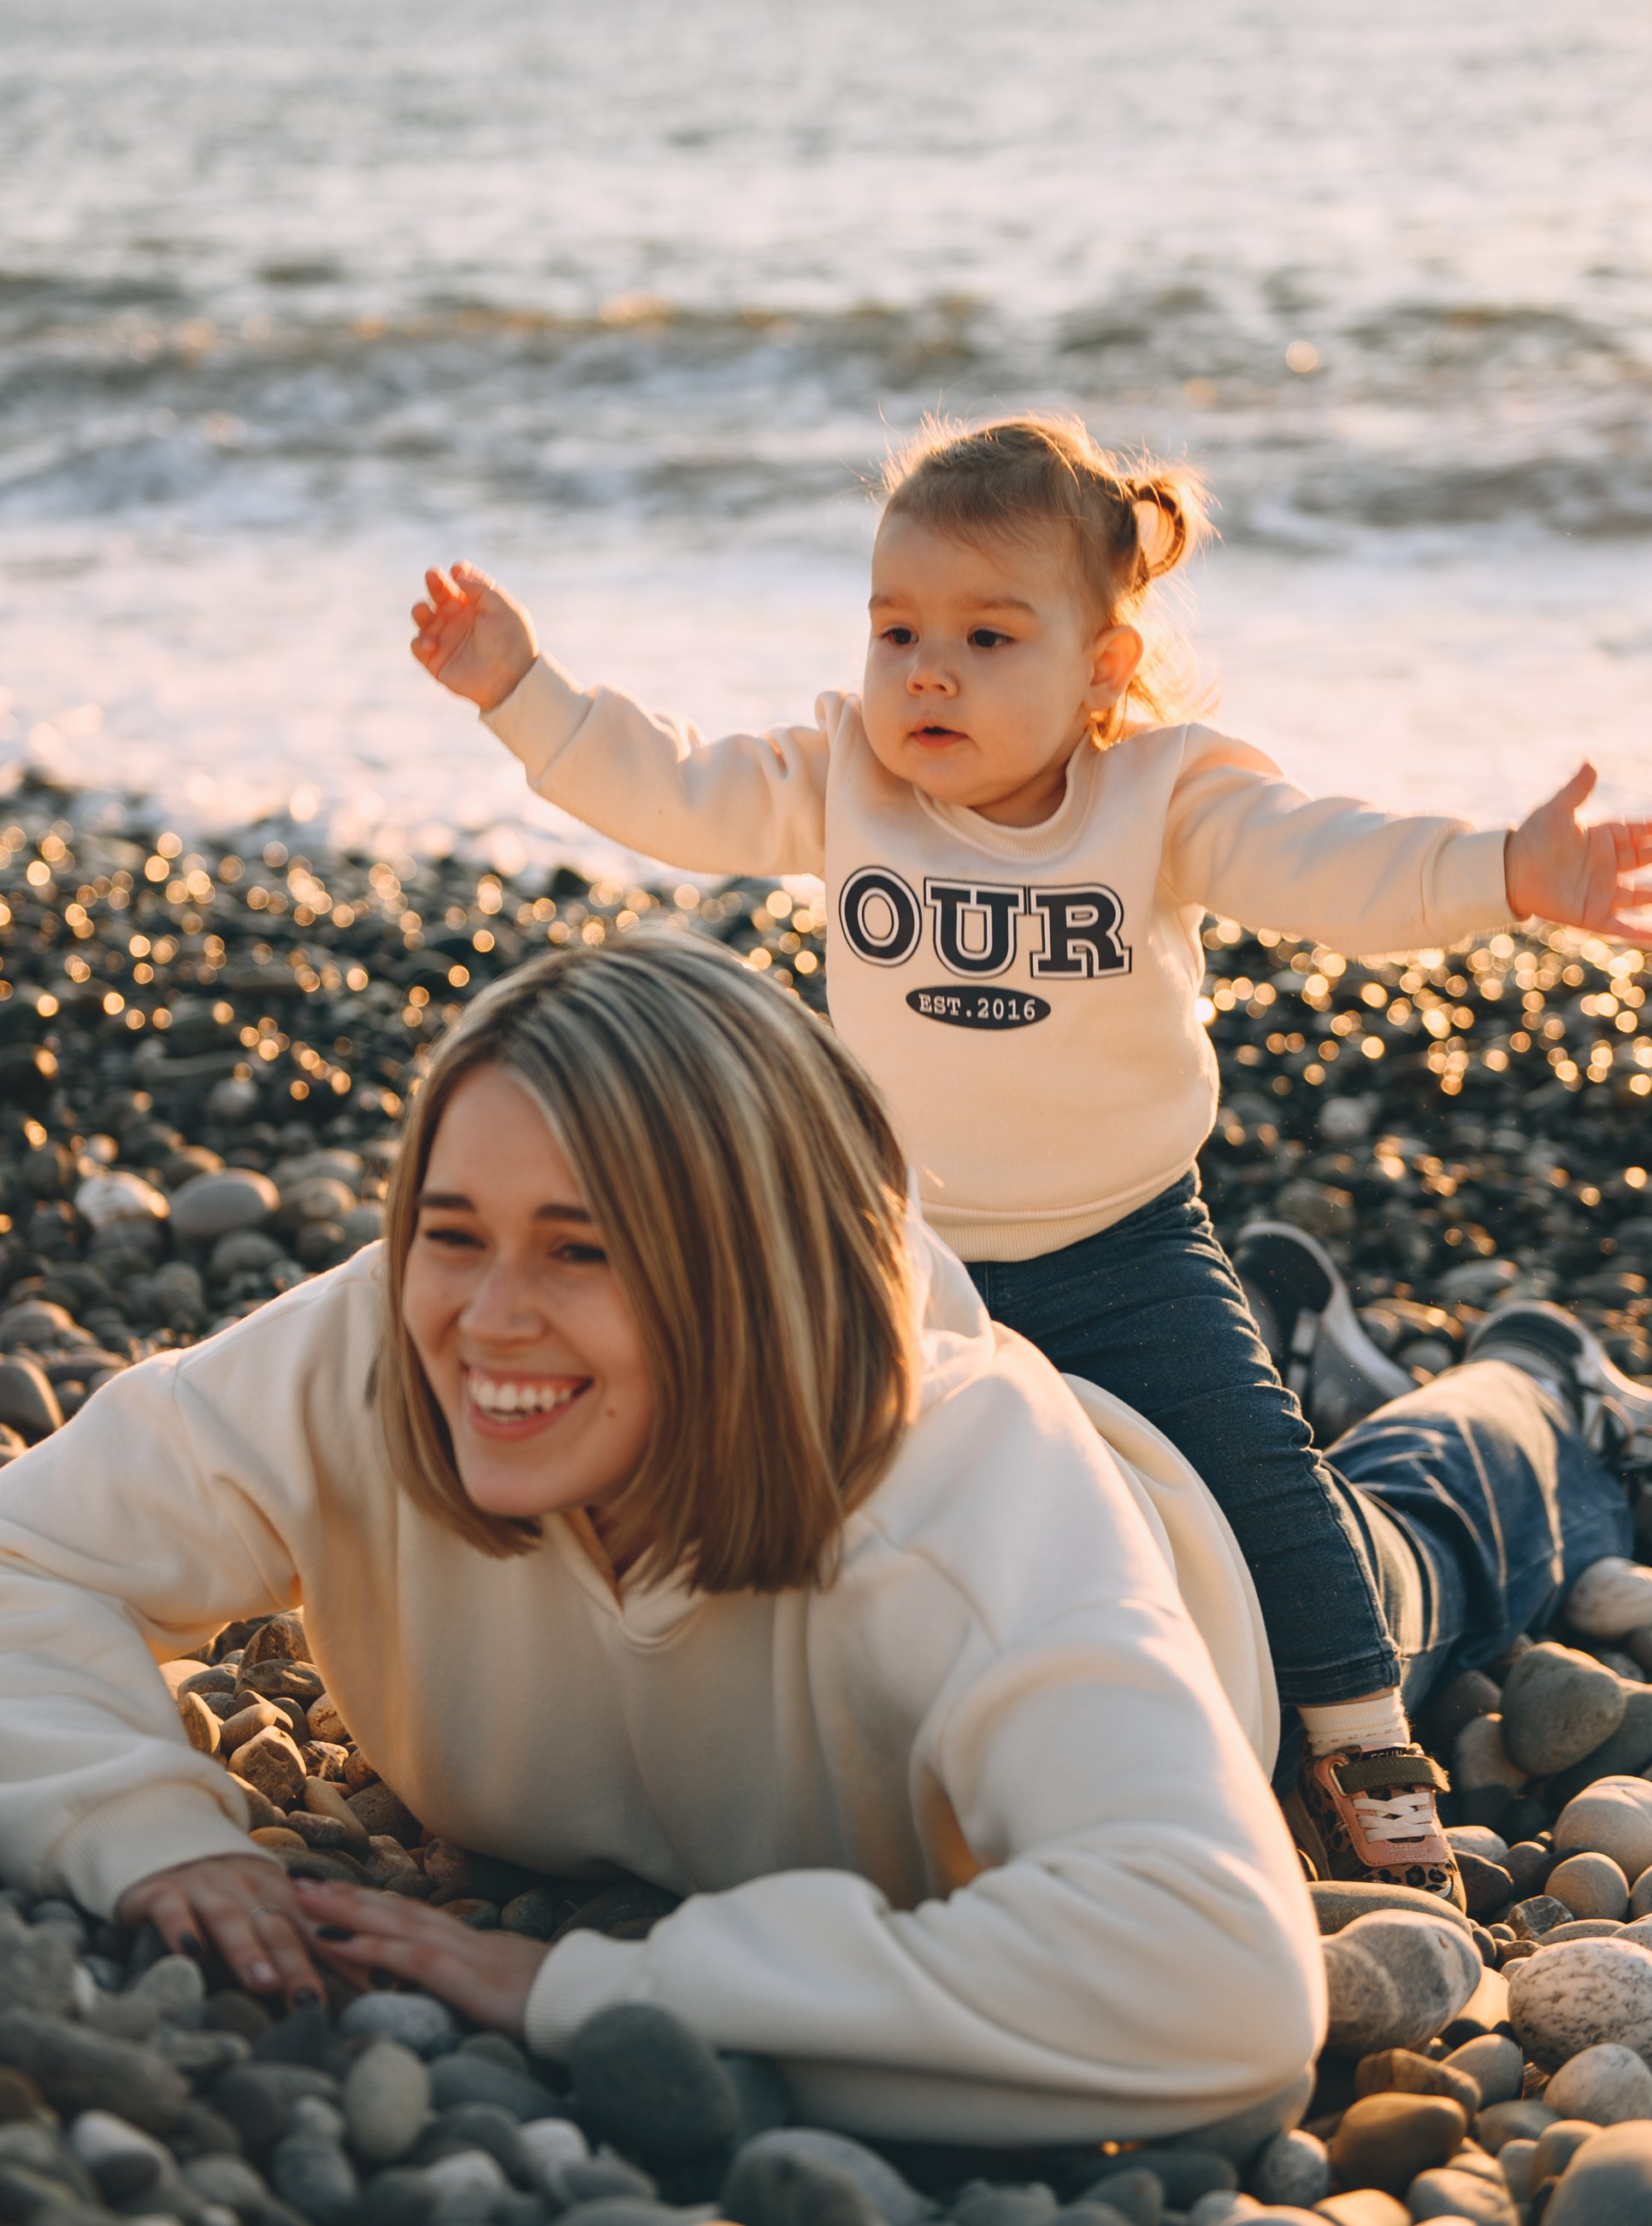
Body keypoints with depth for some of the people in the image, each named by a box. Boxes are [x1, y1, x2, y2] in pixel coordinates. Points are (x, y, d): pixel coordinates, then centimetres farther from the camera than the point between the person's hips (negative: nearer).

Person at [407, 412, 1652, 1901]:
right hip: (910, 1258, 3)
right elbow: (661, 794, -4)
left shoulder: (1166, 799, -14)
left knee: (1253, 1463, -13)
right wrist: (522, 689, -12)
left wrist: (1505, 874, -42)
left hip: (1125, 1246, -3)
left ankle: (1367, 1745, 5)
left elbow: (1332, 868, -26)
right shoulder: (836, 787, -5)